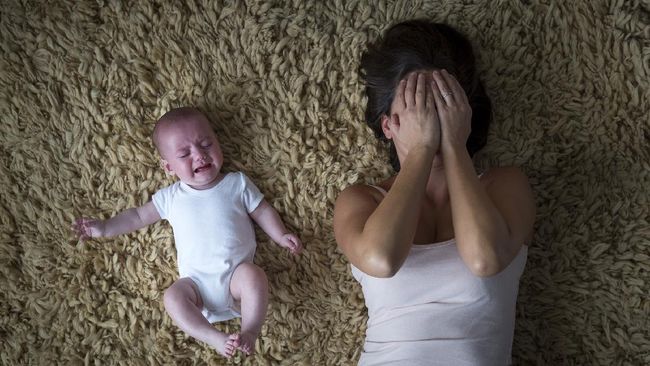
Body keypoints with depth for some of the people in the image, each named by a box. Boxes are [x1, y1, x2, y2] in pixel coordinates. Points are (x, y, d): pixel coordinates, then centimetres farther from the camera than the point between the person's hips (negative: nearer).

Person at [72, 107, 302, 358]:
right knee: (172, 296, -25)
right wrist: (105, 228, 12)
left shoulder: (237, 183, 9)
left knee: (253, 275, -32)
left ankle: (250, 332, -27)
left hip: (236, 271, -1)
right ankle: (214, 338, -29)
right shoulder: (171, 197, 11)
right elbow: (139, 216, 19)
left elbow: (262, 211, 13)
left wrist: (281, 236, 1)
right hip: (197, 280, 2)